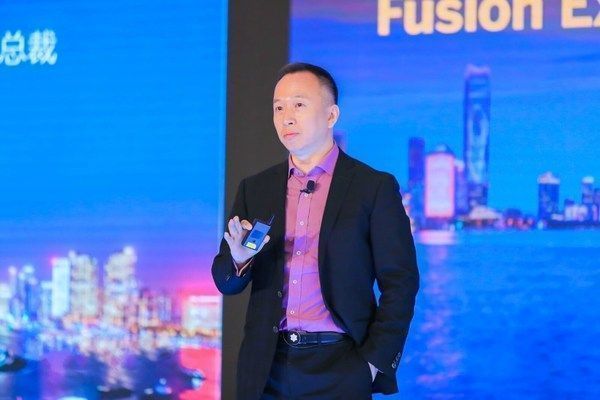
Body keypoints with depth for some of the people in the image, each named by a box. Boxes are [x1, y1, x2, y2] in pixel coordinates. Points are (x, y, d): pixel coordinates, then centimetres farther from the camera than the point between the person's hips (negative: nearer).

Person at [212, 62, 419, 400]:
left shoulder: (374, 187, -1)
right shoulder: (255, 189, 10)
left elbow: (400, 283, -3)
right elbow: (226, 283, 10)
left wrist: (372, 364, -9)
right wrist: (238, 258, -12)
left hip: (339, 369, -3)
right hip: (266, 370, 3)